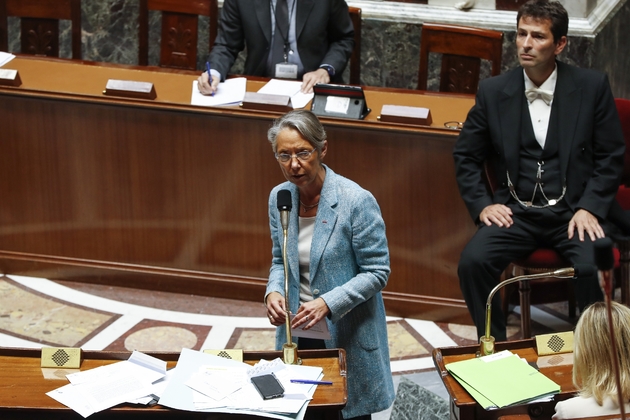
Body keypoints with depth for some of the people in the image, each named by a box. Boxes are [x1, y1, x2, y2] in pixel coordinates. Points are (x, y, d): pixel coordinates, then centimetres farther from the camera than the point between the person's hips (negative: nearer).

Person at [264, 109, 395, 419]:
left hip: (348, 338, -4)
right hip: (296, 334, 5)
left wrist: (328, 303, -25)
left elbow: (377, 272, -14)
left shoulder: (357, 201, -17)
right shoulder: (279, 197, 0)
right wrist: (273, 291, -9)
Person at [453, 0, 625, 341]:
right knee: (472, 261, -25)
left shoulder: (592, 87, 0)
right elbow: (465, 154, 12)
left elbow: (611, 156, 3)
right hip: (515, 211, 2)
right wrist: (482, 204, -2)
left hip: (574, 211, -1)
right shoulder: (493, 91, 4)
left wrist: (590, 208, -10)